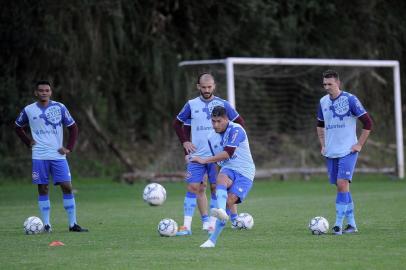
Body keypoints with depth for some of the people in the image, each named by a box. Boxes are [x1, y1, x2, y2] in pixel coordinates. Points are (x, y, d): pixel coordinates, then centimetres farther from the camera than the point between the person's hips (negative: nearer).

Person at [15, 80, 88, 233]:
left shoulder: (59, 108, 2)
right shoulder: (29, 110, 3)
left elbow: (73, 127, 8)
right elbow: (18, 127, 19)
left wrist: (69, 148, -1)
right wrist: (28, 142, 6)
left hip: (58, 156, 0)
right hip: (39, 157, 0)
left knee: (67, 187, -6)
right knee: (42, 189, 0)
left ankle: (73, 224, -1)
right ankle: (46, 224, 5)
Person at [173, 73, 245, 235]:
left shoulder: (222, 104, 1)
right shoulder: (191, 105, 4)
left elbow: (240, 123, 9)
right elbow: (177, 124, 16)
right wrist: (184, 142, 5)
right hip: (196, 155, 1)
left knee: (216, 187, 1)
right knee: (193, 187, -6)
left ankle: (212, 222, 11)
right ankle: (186, 225, -7)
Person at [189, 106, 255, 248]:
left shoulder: (236, 130, -14)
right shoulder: (211, 137, 8)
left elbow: (228, 153, -25)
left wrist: (204, 160, -27)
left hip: (244, 173, -4)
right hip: (228, 169, 4)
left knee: (229, 202, -21)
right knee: (221, 177, -33)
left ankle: (213, 240, -21)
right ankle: (221, 211, -57)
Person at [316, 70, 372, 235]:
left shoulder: (350, 99, -9)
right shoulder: (323, 102, 8)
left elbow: (368, 123, -7)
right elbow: (320, 125, 25)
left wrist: (359, 145, -9)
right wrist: (323, 145, 15)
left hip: (348, 151, -6)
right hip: (331, 153, 6)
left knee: (342, 184, -17)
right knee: (341, 187, 7)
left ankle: (338, 224, -16)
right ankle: (351, 224, 15)